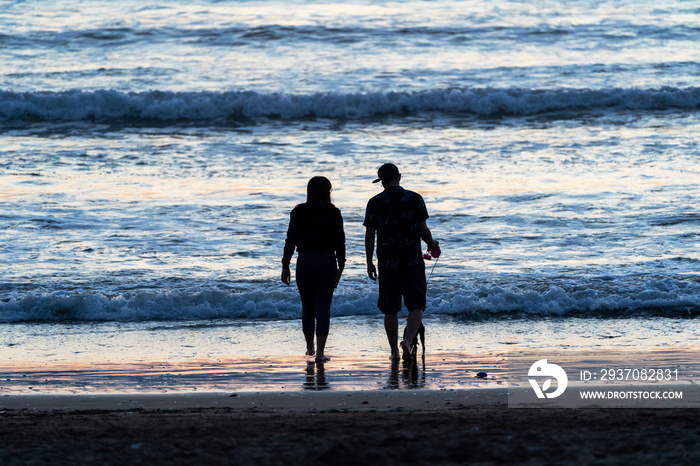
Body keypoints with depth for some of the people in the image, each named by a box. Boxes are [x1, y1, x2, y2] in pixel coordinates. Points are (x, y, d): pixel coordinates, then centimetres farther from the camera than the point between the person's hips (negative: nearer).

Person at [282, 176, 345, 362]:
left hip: (304, 263, 2)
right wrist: (340, 267, -2)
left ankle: (310, 347, 28)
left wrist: (285, 266, 5)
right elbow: (339, 242, -8)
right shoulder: (333, 214, -6)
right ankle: (320, 352, -3)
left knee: (307, 307, 16)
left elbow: (290, 241, -1)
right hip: (327, 262, -2)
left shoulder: (298, 213, -1)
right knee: (323, 308, 1)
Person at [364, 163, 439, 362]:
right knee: (416, 307, 0)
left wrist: (369, 263, 7)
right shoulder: (415, 199, -2)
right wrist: (432, 245, 20)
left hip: (387, 263, 1)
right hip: (412, 262, -1)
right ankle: (407, 340, -24)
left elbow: (369, 235, -1)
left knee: (390, 310, 11)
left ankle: (394, 351, 15)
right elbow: (423, 230, 0)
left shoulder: (375, 203, 1)